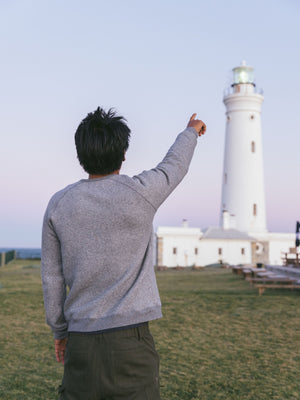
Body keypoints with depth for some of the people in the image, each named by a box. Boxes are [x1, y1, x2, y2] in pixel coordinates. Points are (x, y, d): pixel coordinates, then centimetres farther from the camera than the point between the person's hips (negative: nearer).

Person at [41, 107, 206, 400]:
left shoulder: (58, 205, 0)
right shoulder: (139, 193, -9)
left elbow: (52, 279, 5)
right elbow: (175, 166, 12)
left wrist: (60, 331, 17)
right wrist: (191, 131, 32)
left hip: (81, 341, 3)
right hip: (130, 341, -3)